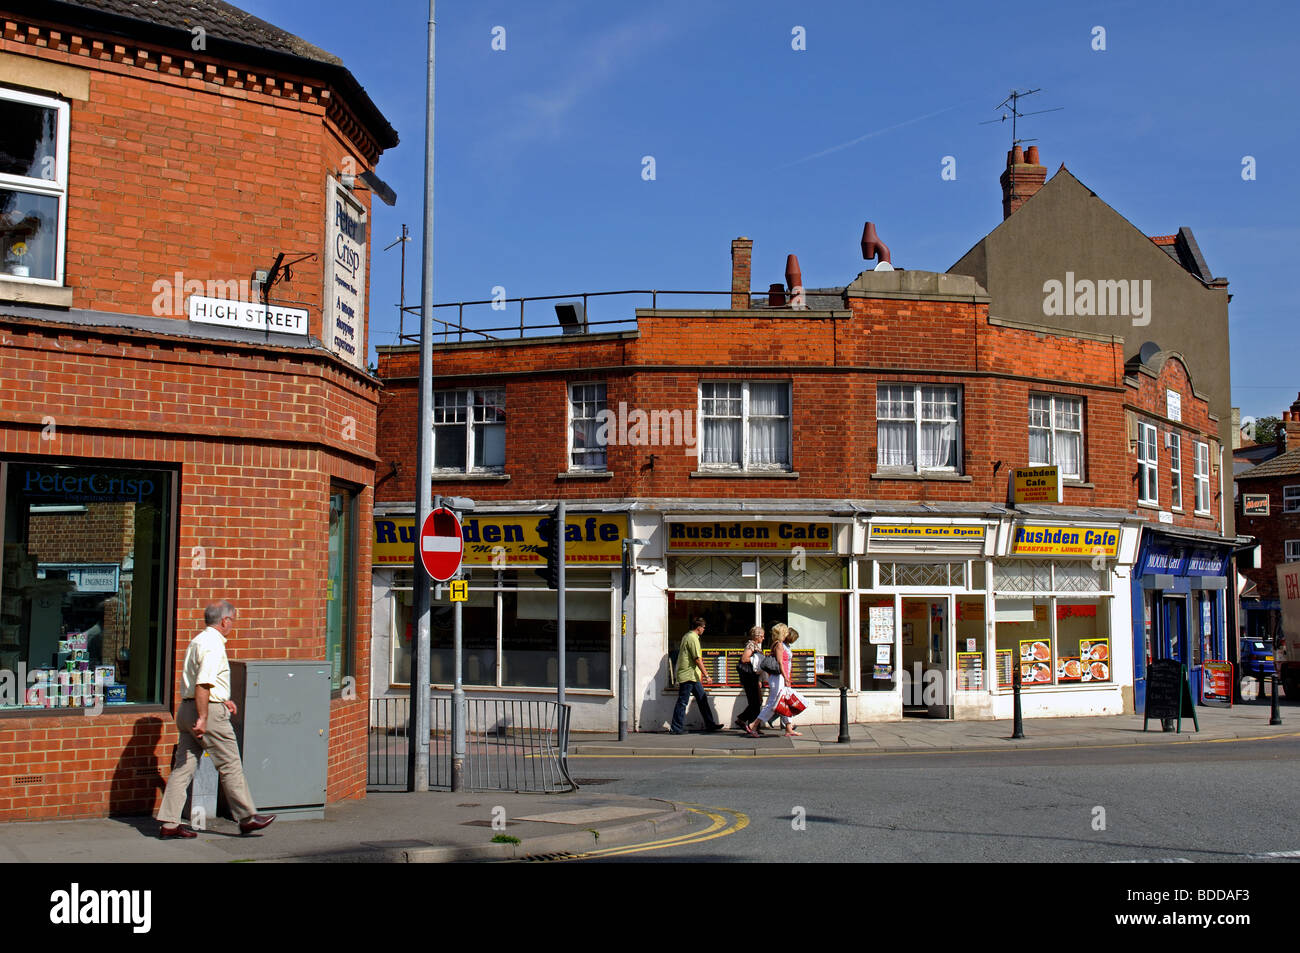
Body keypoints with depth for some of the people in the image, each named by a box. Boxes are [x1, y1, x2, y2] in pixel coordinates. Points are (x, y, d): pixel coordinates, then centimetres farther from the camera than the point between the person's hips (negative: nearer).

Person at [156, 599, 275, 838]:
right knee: (230, 765, 0)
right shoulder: (214, 645, -15)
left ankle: (169, 823, 6)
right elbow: (203, 684, -24)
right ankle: (247, 817, 8)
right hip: (208, 711, -9)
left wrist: (222, 700, 28)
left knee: (183, 767, 7)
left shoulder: (197, 640, 16)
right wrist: (203, 718, -24)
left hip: (187, 709, 10)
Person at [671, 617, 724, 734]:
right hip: (688, 675, -10)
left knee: (702, 698, 11)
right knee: (683, 702, -5)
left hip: (693, 676, 10)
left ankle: (710, 724, 15)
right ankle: (677, 728, -2)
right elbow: (697, 659, -19)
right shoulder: (693, 638, -15)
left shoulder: (687, 636, 16)